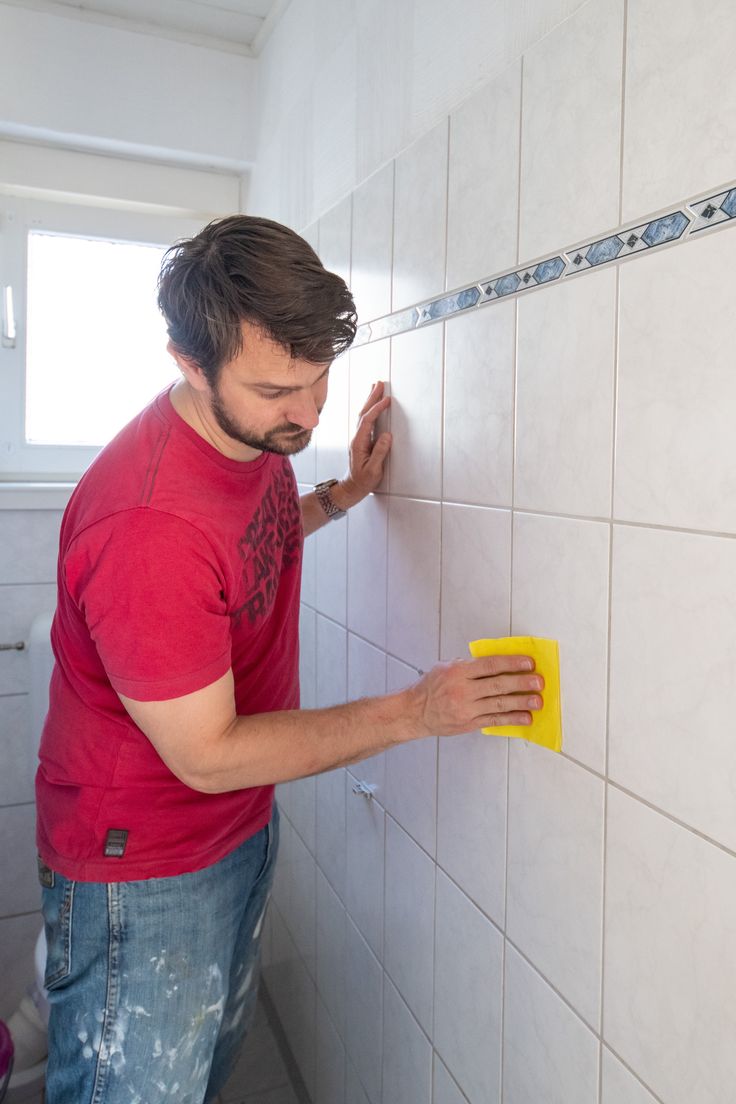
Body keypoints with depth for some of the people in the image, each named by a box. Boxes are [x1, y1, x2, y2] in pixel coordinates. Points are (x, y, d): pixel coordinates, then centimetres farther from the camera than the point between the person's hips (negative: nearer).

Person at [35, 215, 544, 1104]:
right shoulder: (148, 524, -34)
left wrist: (343, 494, 2)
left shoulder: (258, 429, -6)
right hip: (142, 873, -8)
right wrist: (413, 712, -26)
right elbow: (208, 756, -26)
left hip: (244, 825, 8)